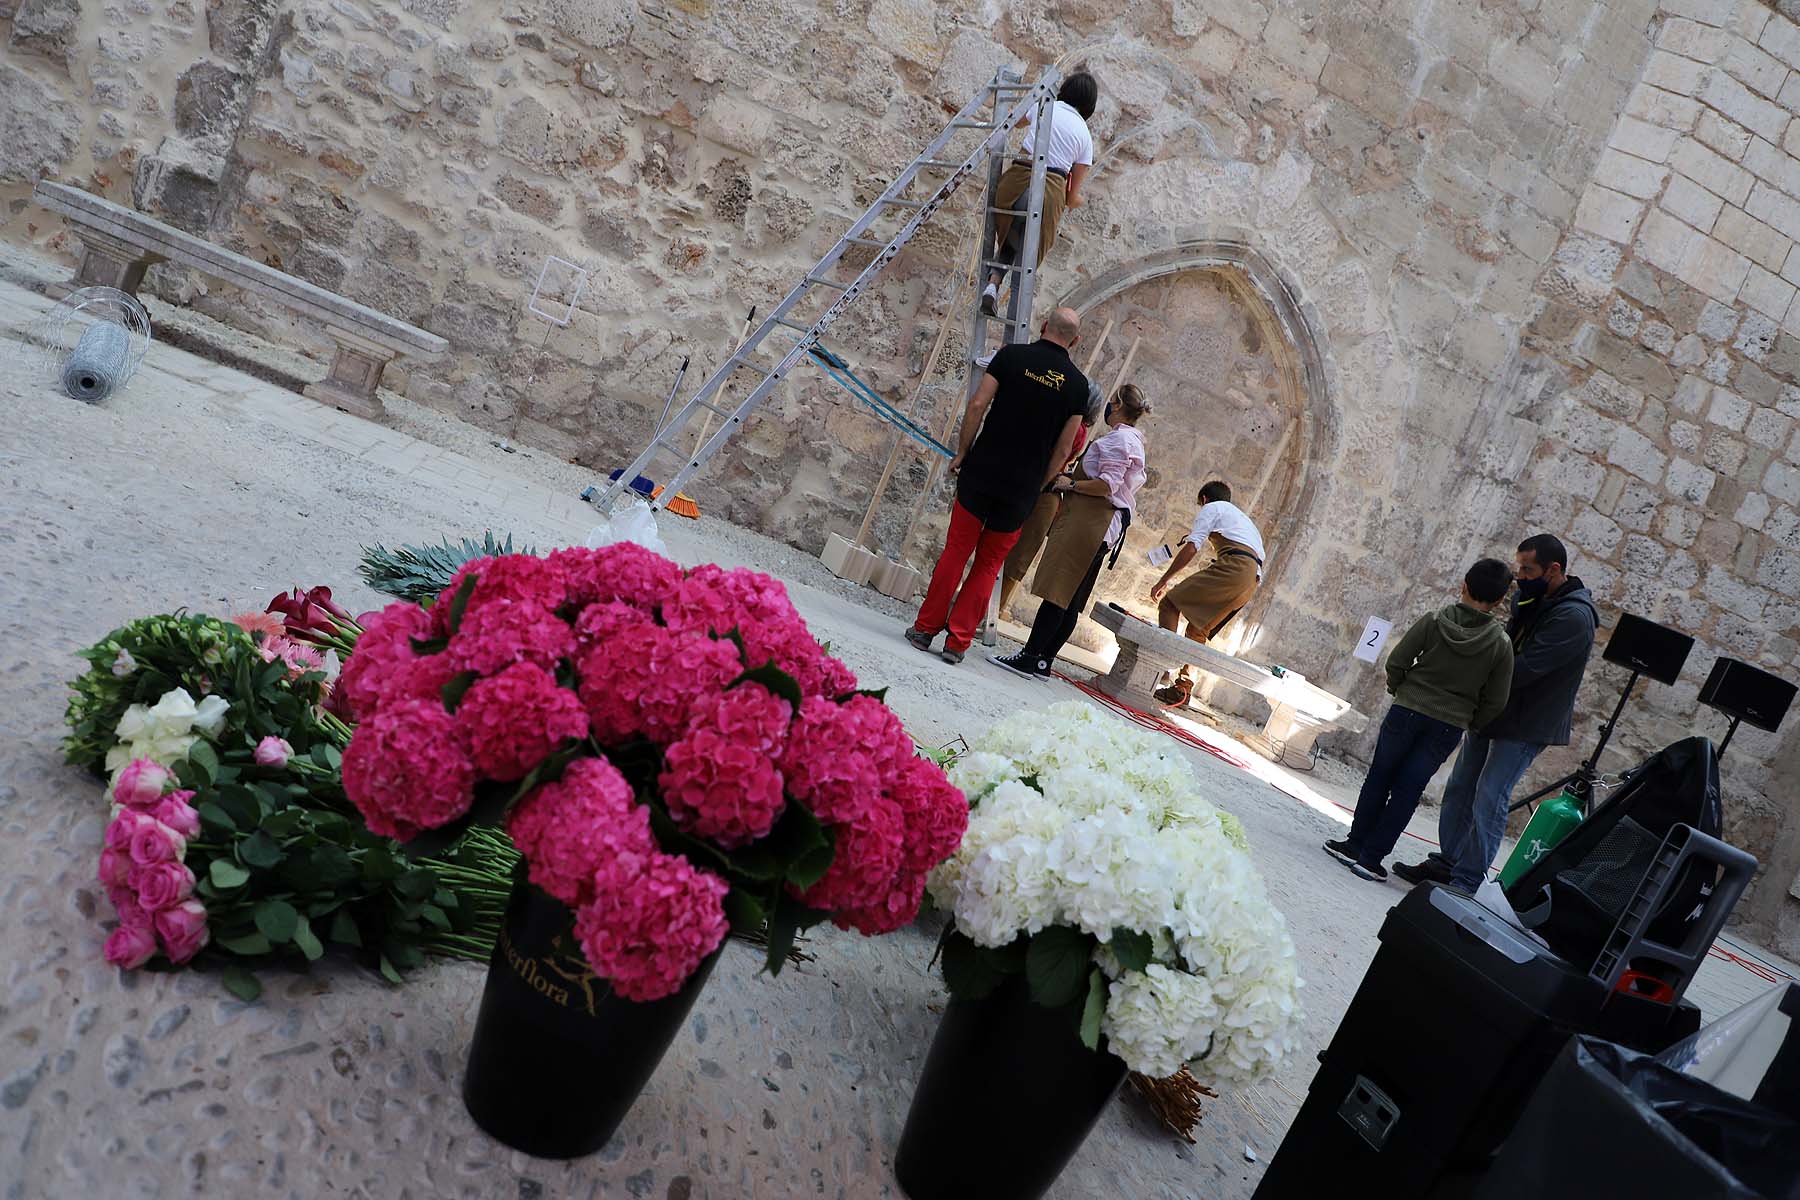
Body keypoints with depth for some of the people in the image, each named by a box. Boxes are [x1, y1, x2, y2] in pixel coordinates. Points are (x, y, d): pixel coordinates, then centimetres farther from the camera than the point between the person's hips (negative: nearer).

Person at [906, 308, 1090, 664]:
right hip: (1023, 487, 1)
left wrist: (962, 452, 2)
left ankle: (926, 628, 11)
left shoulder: (1012, 355, -1)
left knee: (956, 551, 8)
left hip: (981, 471, -1)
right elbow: (1063, 448, 4)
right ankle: (957, 641, 8)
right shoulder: (1077, 383, 3)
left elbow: (978, 404, -7)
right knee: (988, 564, 10)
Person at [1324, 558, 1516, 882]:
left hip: (1407, 711, -1)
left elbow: (1396, 663, -7)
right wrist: (1470, 723, 13)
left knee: (1379, 778, 15)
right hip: (1449, 727, 1)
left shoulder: (1433, 621, -9)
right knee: (1407, 791, 7)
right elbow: (1495, 701, -3)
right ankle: (1371, 857, 8)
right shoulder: (1501, 644, -7)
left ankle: (1355, 844, 21)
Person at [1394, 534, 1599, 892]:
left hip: (1526, 725, -9)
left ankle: (1465, 882, -1)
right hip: (1490, 713, 9)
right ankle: (1447, 863, 23)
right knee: (1459, 789, 13)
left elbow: (1524, 669, -25)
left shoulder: (1574, 617, -20)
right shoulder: (1532, 600, 8)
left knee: (1488, 800, -8)